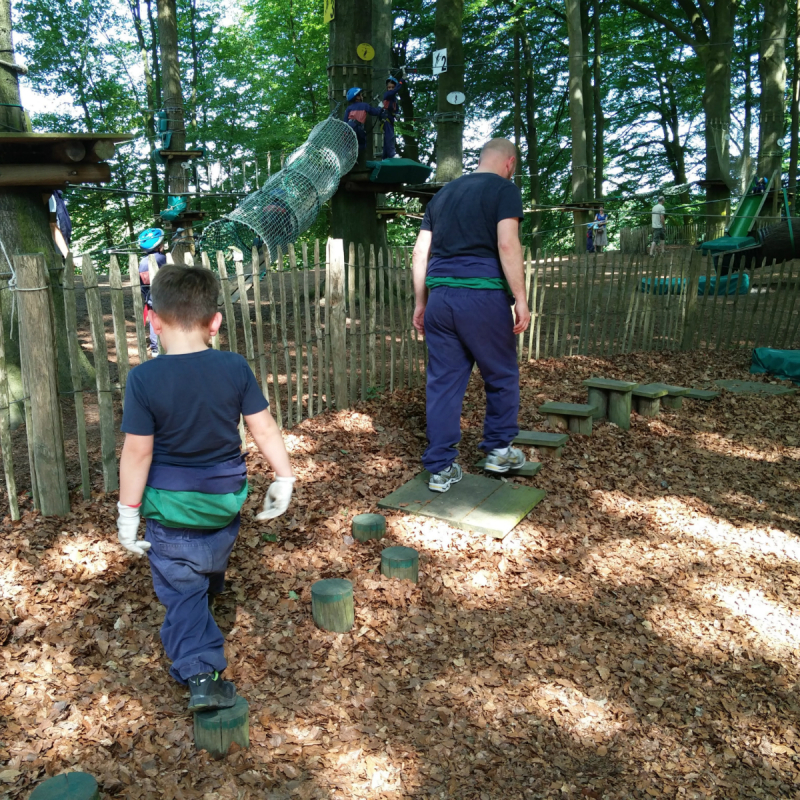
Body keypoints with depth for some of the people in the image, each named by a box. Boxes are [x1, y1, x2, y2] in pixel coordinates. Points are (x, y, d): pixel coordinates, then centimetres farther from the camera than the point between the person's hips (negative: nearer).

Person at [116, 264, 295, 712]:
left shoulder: (144, 379, -19)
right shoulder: (235, 368, -12)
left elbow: (137, 452, -16)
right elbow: (264, 428, -8)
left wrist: (128, 513, -6)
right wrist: (284, 478, 3)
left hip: (170, 506, -3)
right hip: (225, 498, 3)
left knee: (181, 591, 7)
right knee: (211, 570, 30)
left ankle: (200, 674, -1)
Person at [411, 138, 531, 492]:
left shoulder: (443, 193, 20)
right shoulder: (504, 189, 3)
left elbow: (420, 252, 16)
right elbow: (507, 244, -12)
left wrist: (420, 302, 19)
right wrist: (521, 299, -11)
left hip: (440, 295, 6)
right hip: (482, 295, -5)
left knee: (443, 382, 7)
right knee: (502, 375, 13)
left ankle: (441, 468, 10)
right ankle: (498, 449, 24)